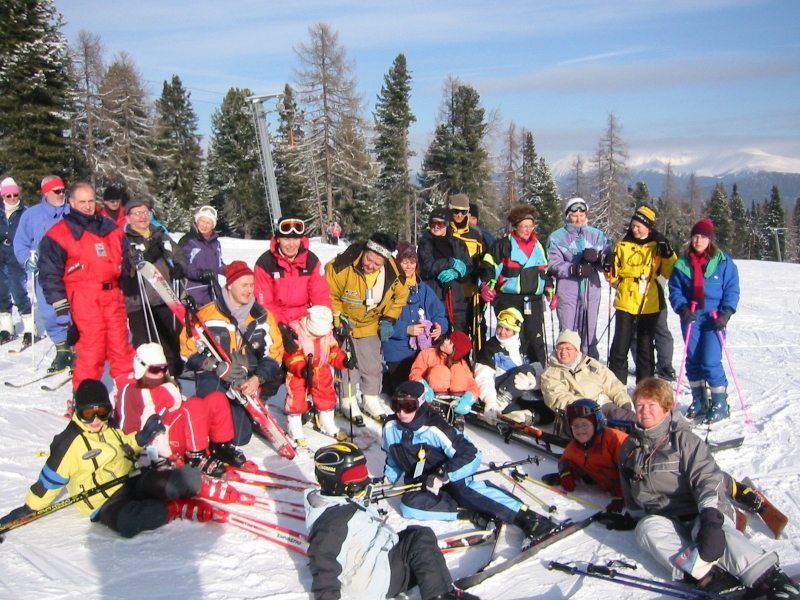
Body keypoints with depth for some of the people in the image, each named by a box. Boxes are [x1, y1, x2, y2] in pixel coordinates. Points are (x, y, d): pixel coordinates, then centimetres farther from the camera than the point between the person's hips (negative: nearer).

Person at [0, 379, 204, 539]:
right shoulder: (70, 442, -5)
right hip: (108, 503, -6)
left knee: (188, 477, -25)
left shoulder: (109, 429, 13)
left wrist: (141, 438, 10)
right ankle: (177, 508, -24)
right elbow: (50, 478, 2)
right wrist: (29, 508, 7)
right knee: (130, 521, -44)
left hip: (135, 480, 6)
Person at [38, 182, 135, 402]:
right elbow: (50, 273, 0)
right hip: (84, 296, -4)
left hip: (113, 293, 5)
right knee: (92, 346, -9)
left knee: (120, 343, 4)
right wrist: (60, 306, -6)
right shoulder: (58, 234, 3)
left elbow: (124, 260, 26)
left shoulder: (111, 228, 18)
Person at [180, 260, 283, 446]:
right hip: (213, 378, -3)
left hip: (247, 383, 3)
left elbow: (274, 353, 6)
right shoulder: (206, 314, -7)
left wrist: (257, 378, -11)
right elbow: (188, 351, -4)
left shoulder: (263, 317, 4)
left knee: (239, 438, -6)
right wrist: (217, 367, -19)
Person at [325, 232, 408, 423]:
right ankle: (348, 401, 17)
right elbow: (328, 294, -16)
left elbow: (400, 296, 3)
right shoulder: (342, 266, -30)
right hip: (344, 323, -3)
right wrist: (338, 317, -16)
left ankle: (371, 399, 28)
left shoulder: (394, 274, -17)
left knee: (372, 364, 9)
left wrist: (388, 319, -2)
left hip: (371, 324, 3)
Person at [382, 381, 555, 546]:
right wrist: (388, 479, 2)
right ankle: (473, 511, -25)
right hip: (419, 484, 4)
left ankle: (526, 517, -40)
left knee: (463, 488, -36)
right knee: (409, 504, -29)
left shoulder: (434, 428, -21)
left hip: (449, 479, -4)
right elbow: (392, 459, 17)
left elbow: (472, 456, -23)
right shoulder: (391, 428, -5)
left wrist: (443, 475, -30)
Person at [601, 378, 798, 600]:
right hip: (664, 520, 4)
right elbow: (632, 495, 26)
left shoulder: (683, 439, -1)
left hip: (699, 515, -3)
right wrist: (632, 518, 16)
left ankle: (768, 578, -49)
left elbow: (708, 478, -14)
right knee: (647, 528, -30)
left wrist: (710, 517, -28)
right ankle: (705, 572, -45)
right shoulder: (629, 448, 14)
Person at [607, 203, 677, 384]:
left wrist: (668, 255, -15)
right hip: (626, 303, 0)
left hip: (650, 304, 0)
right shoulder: (622, 245, 5)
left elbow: (672, 274, -2)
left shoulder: (658, 246, 3)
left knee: (645, 347, 10)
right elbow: (614, 277, 10)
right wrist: (610, 268, -11)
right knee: (620, 345, -1)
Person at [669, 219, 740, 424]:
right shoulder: (682, 264, 5)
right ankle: (699, 401, 23)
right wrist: (682, 308, -10)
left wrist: (725, 314, -12)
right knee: (693, 360, 8)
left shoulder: (724, 263, -2)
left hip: (713, 319, -3)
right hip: (690, 319, 3)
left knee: (710, 362, -9)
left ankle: (720, 404, 6)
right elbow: (675, 291, 7)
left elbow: (732, 291, -1)